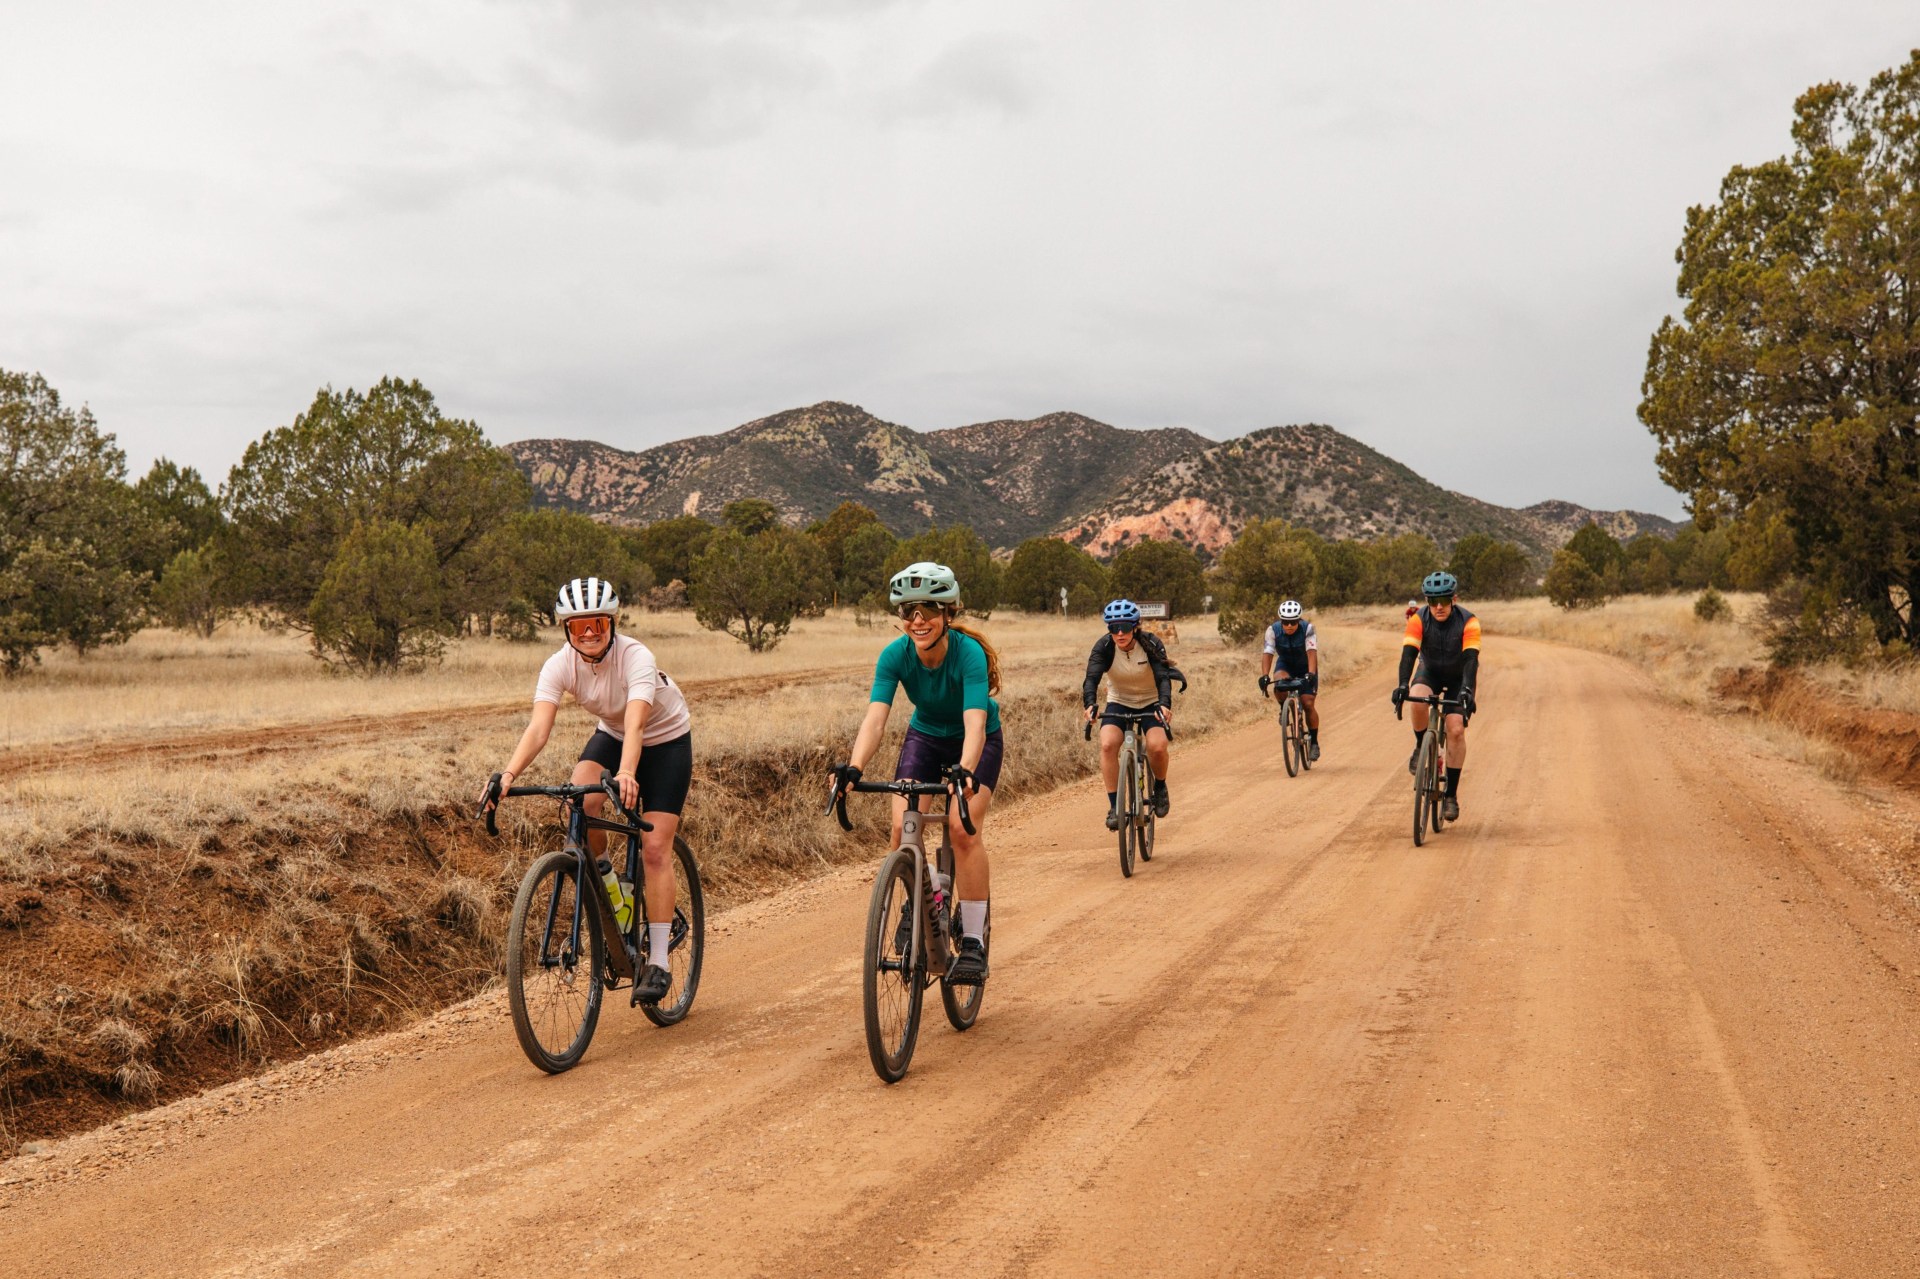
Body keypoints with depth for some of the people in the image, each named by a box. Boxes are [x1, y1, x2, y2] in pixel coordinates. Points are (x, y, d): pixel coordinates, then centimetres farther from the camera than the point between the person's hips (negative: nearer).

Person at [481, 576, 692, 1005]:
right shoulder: (560, 665, -22)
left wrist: (625, 774, -66)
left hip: (667, 741, -4)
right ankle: (601, 872, 2)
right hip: (612, 735, 4)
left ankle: (658, 964, -7)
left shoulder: (636, 657, -33)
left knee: (655, 848, -14)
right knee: (582, 801, -29)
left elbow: (635, 722, -47)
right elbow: (539, 726, -34)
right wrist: (509, 773, -51)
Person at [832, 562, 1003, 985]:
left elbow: (975, 723, -43)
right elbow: (875, 717, -33)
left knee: (964, 829, -22)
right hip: (925, 736, 3)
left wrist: (966, 770, -61)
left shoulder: (969, 653, -32)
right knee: (902, 827, -16)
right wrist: (853, 767, -50)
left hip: (976, 742, -3)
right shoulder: (895, 655, -23)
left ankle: (973, 941, -13)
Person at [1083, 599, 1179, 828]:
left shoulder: (1151, 645, -22)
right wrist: (1090, 704, -51)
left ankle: (1160, 787, 6)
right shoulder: (1103, 647, -19)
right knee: (1107, 744, -26)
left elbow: (1163, 677, -33)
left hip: (1151, 703, -1)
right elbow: (1092, 677, -31)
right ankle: (1114, 806, -18)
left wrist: (1164, 704, -52)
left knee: (1158, 746, -26)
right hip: (1118, 703, 1)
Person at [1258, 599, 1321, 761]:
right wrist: (1264, 676, -46)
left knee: (1308, 704, -12)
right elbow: (1267, 653, -32)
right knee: (1279, 680, -34)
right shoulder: (1273, 630, -25)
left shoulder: (1307, 628, -29)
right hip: (1285, 665, 1)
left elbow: (1312, 652, -38)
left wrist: (1311, 673, -53)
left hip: (1306, 668, -1)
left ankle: (1314, 742, 6)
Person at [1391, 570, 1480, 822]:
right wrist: (1402, 686, -47)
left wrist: (1467, 690, -51)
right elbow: (1408, 654, -31)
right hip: (1430, 672, 1)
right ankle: (1421, 747, -5)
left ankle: (1451, 795, -6)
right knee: (1417, 700, -34)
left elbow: (1471, 659, -35)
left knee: (1456, 730, -17)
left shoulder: (1468, 622, -26)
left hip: (1459, 678, -1)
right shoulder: (1418, 620, -22)